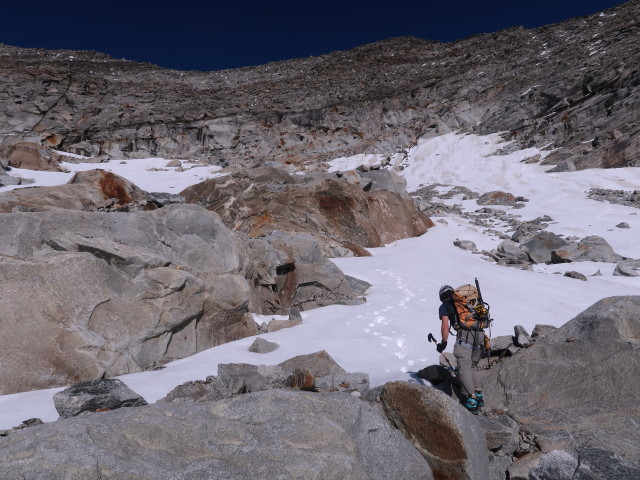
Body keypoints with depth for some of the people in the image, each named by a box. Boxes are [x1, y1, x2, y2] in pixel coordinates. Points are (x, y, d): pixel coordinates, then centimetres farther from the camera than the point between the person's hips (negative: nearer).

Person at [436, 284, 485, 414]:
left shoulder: (444, 306, 13)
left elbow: (445, 324, 0)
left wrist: (444, 342, 8)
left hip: (464, 336, -6)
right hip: (480, 335, 6)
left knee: (464, 368, -2)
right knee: (473, 366, 21)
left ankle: (471, 402, -8)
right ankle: (479, 396, 16)